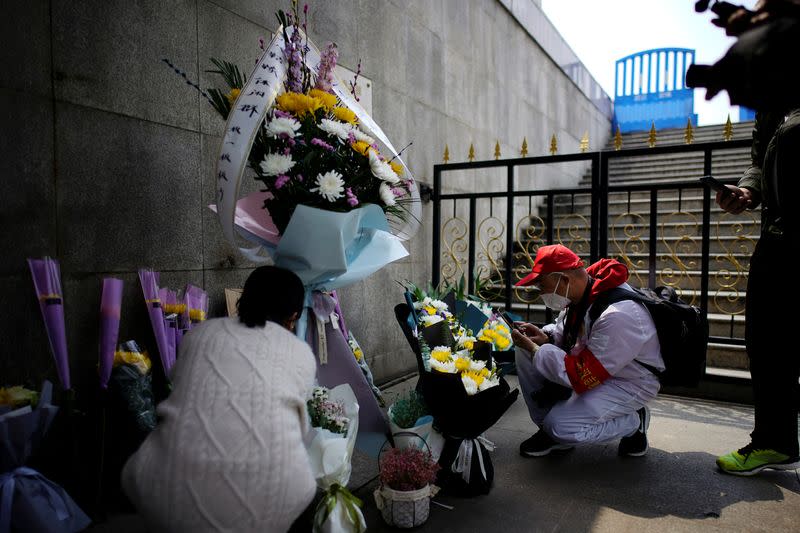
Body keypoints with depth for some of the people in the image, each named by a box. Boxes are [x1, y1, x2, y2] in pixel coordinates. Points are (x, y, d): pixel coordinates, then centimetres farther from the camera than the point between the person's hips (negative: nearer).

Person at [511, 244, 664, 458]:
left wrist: (535, 349, -25)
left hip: (628, 383, -8)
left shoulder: (618, 316, -34)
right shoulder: (580, 291, -8)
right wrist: (545, 337, -11)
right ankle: (550, 430, 7)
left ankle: (634, 421, 2)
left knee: (561, 427, -25)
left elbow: (582, 377, -30)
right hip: (592, 365, 8)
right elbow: (567, 332, 12)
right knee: (524, 352, -4)